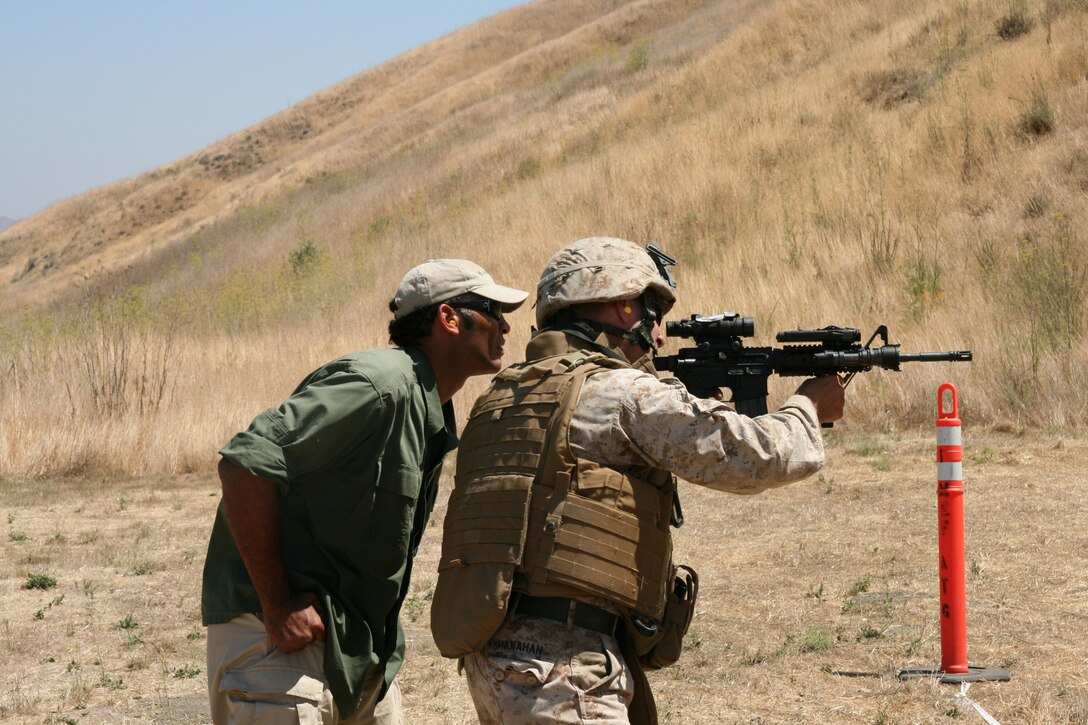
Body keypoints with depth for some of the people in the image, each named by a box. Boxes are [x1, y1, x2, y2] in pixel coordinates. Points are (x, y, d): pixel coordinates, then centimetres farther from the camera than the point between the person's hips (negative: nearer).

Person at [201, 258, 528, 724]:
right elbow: (244, 464, -25)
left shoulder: (431, 415, 13)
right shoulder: (380, 384, -18)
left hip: (357, 647, 10)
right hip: (279, 639, -10)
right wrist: (278, 606, -22)